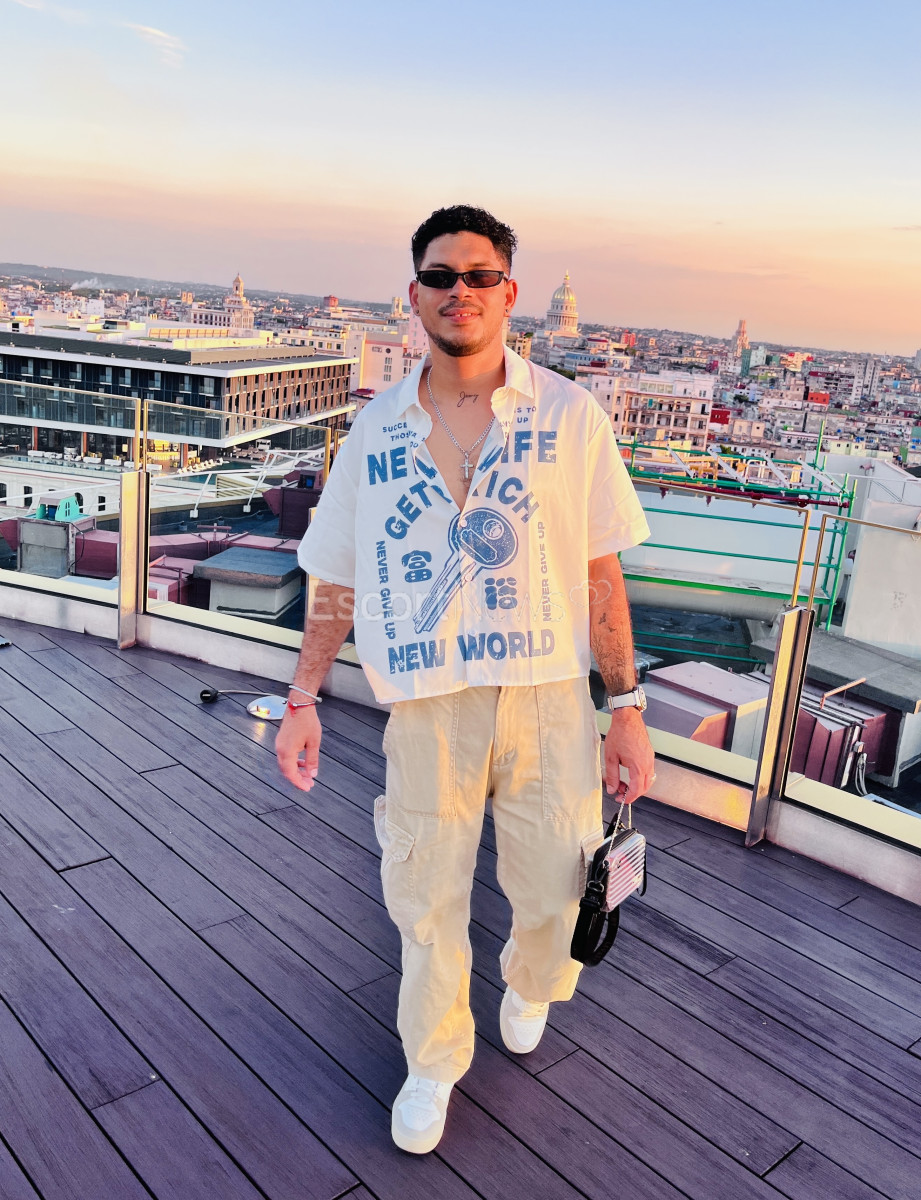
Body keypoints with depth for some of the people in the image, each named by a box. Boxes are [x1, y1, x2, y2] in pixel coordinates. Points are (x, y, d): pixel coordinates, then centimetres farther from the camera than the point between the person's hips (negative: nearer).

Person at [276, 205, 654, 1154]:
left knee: (557, 896, 13)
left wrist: (626, 707, -1)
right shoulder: (376, 429, 3)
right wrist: (301, 699, 7)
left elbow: (599, 572, -1)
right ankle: (434, 1060, 40)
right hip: (426, 708, 1)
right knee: (426, 900, 12)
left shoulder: (567, 416, -2)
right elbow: (337, 579, 9)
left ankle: (530, 986, 49)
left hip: (548, 698, 0)